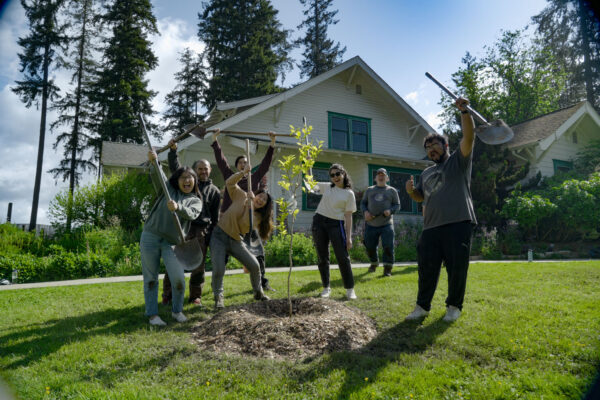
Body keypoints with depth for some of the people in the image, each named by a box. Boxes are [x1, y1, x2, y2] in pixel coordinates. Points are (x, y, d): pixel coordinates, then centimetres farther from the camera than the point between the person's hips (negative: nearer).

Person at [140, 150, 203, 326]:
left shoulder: (195, 201, 9)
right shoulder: (168, 189, 12)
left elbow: (191, 214, -13)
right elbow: (158, 176, -8)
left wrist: (177, 208, -34)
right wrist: (153, 162, -29)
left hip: (172, 242, 0)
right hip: (150, 237, 1)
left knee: (179, 279, -8)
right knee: (150, 278, 3)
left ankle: (177, 310, 15)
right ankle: (152, 314, 14)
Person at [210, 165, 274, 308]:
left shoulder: (257, 216, 2)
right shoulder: (242, 196, 0)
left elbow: (246, 224, -19)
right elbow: (229, 183, -7)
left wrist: (250, 204, -23)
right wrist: (243, 172, -19)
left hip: (235, 240, 3)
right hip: (219, 235, -3)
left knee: (254, 265, -4)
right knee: (218, 269, -17)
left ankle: (258, 292, 19)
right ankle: (218, 298, 5)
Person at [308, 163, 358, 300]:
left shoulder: (349, 194, -1)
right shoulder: (327, 187, 10)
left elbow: (348, 216, -3)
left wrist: (348, 237, -8)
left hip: (336, 224, -3)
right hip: (319, 222, 4)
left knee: (343, 257, -5)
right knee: (322, 258, 7)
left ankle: (350, 289, 6)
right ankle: (326, 287, 19)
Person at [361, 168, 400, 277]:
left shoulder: (392, 191, 8)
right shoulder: (369, 190, 13)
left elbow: (397, 204, 6)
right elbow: (363, 203, 14)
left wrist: (390, 210, -14)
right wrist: (365, 211, -7)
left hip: (386, 224, -2)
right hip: (371, 224, 2)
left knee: (388, 246, -11)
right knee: (370, 247, 8)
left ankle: (387, 269, 1)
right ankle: (374, 263, 34)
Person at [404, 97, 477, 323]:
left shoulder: (458, 160, 8)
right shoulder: (426, 173, 25)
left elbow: (469, 136, -6)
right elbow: (420, 197, 32)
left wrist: (464, 111, -16)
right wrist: (411, 191, 10)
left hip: (458, 224, -5)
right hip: (431, 227, 5)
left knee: (457, 268, 0)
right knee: (426, 268, 7)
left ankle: (454, 306, 17)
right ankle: (422, 306, 18)